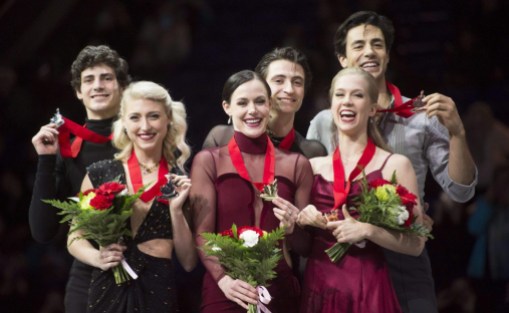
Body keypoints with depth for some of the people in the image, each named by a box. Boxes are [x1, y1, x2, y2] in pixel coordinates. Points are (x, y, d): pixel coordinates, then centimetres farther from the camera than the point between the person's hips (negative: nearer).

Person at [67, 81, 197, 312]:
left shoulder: (182, 182, 2)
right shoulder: (100, 173, 0)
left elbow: (188, 262, 1)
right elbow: (75, 238, 8)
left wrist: (176, 209, -11)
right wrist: (97, 258, -11)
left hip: (159, 292, 0)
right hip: (108, 292, 0)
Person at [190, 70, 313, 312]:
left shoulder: (297, 164, 8)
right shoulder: (208, 162, 3)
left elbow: (304, 246, 12)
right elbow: (202, 234, -4)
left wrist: (293, 228, -9)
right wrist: (224, 279, -20)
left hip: (280, 291, 2)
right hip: (224, 293, -2)